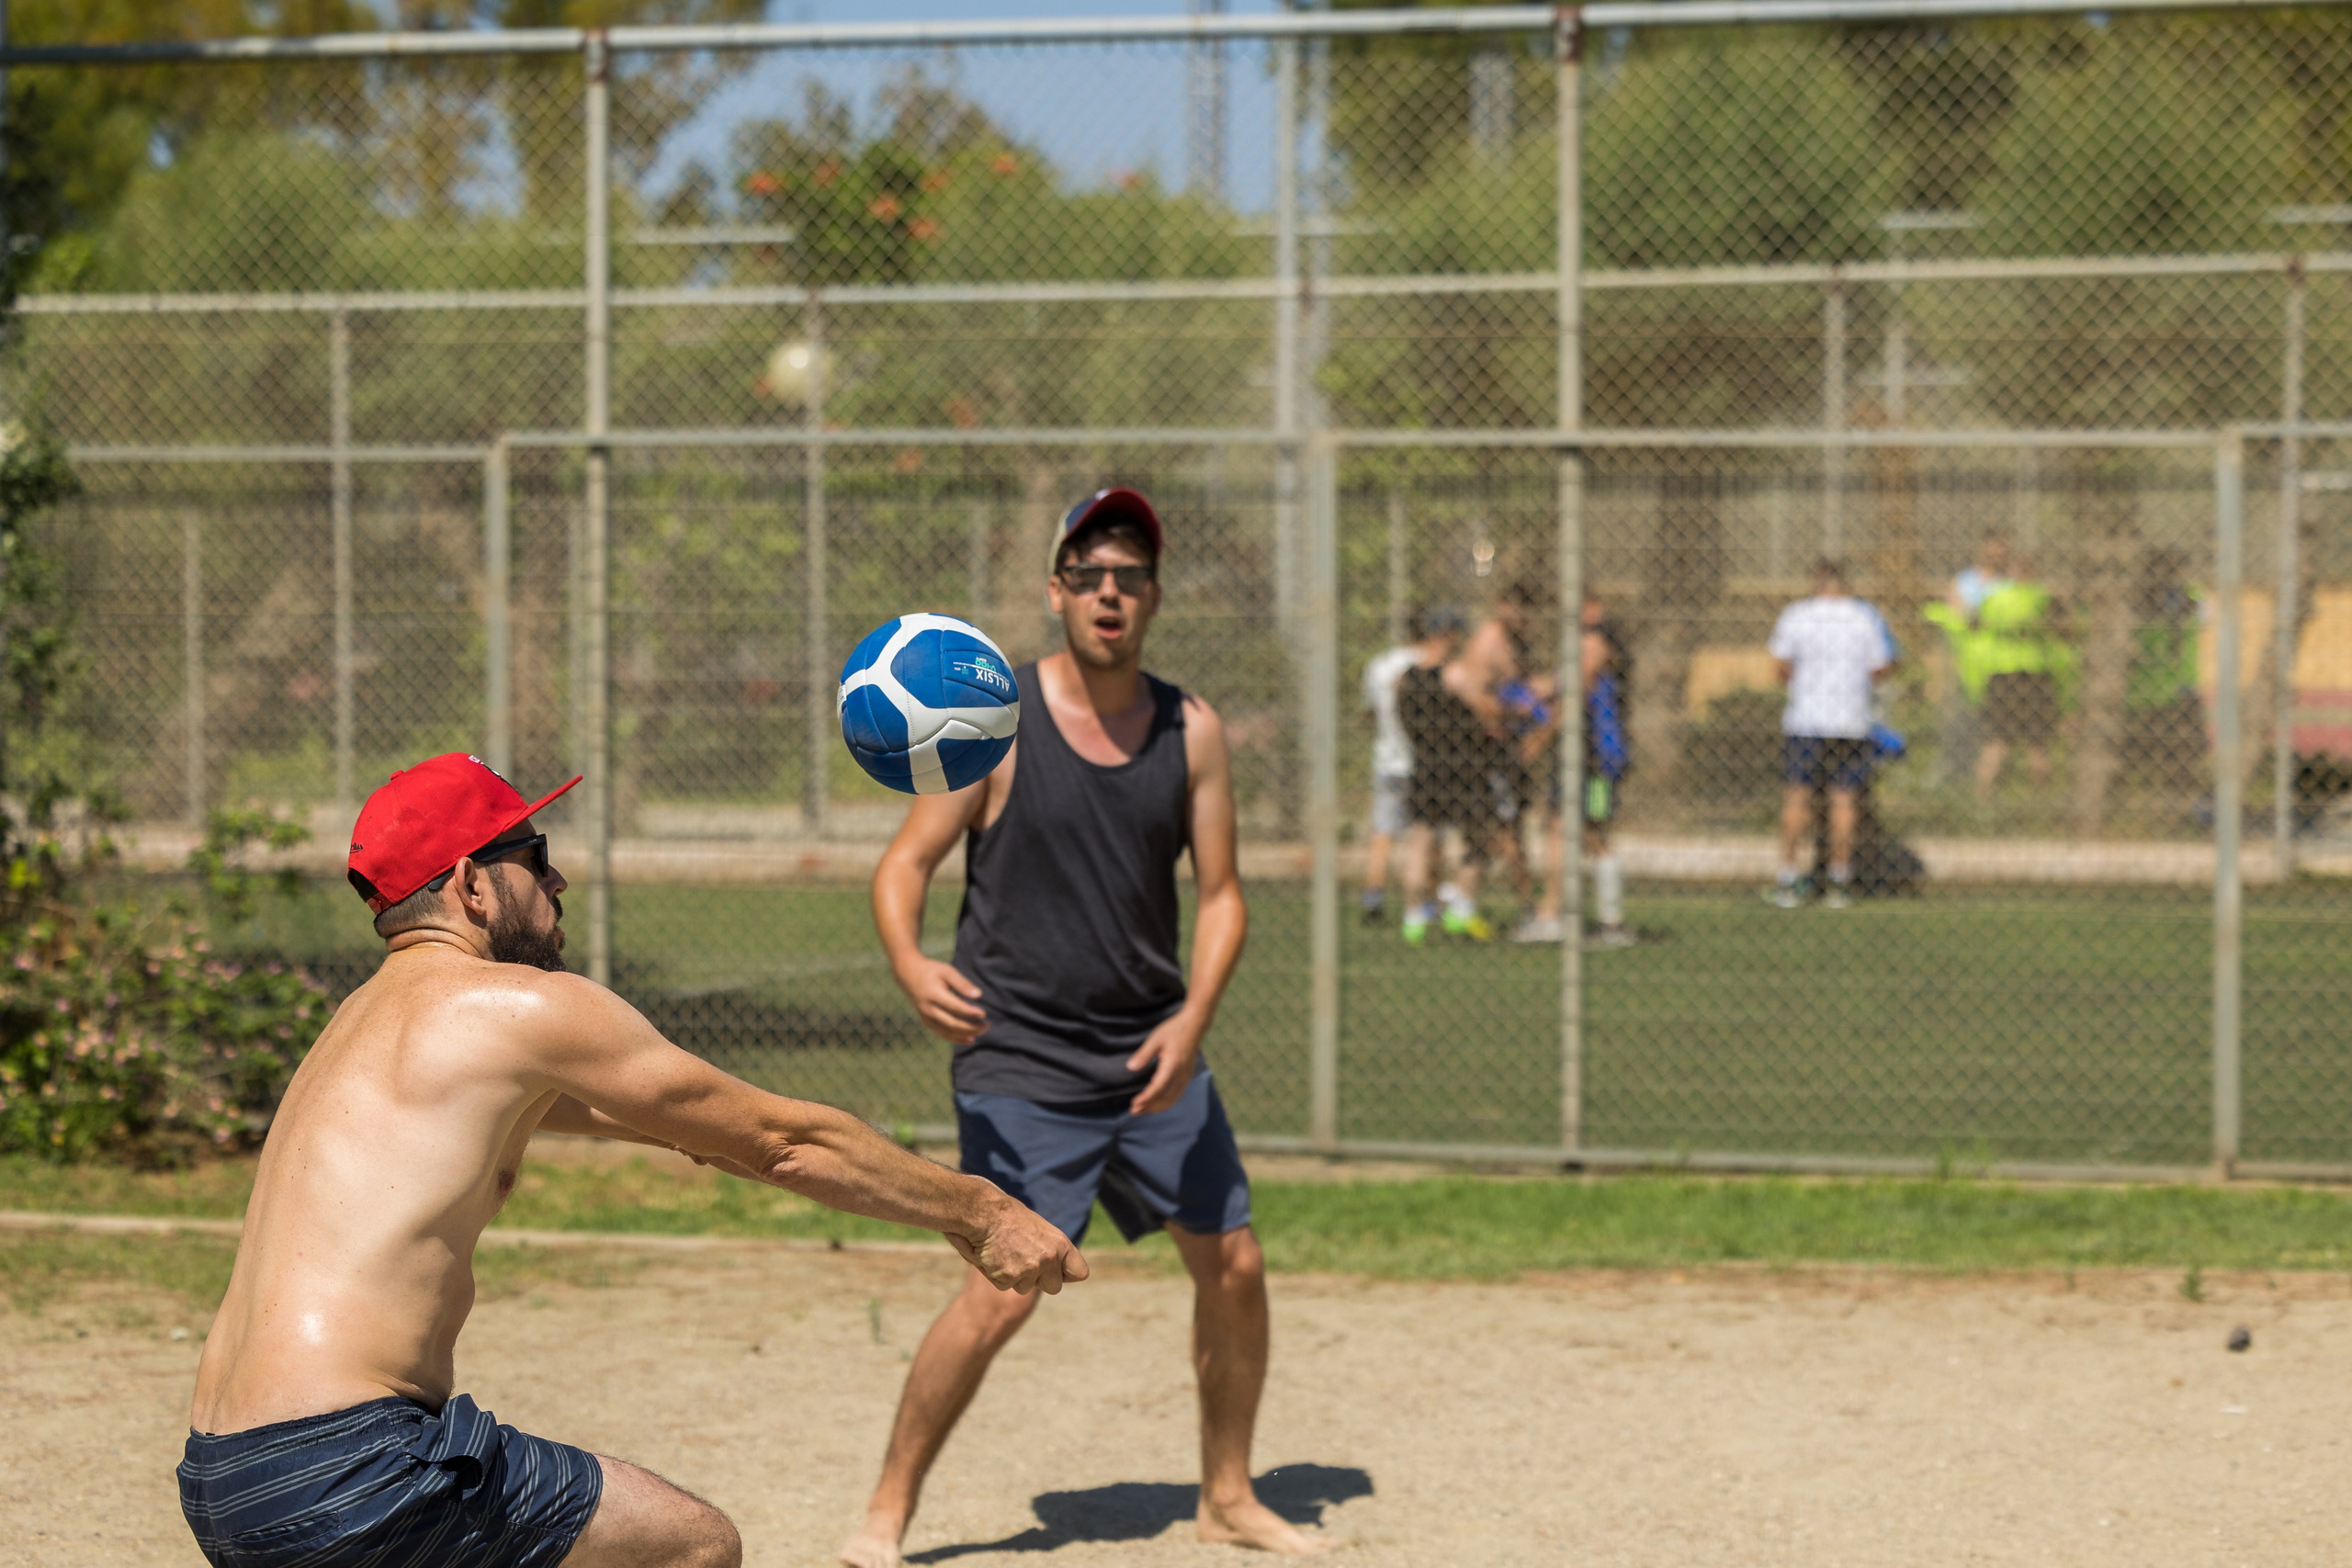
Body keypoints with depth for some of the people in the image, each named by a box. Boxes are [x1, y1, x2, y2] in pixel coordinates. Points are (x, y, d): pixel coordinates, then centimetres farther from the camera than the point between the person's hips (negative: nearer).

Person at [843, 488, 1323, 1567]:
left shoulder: (1191, 731, 3)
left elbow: (1221, 893, 5)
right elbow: (904, 864, -8)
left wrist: (1192, 1020, -12)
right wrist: (913, 968, -29)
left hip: (1153, 1057, 5)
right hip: (1020, 1063, -5)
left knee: (1233, 1265, 6)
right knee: (1003, 1295, -14)